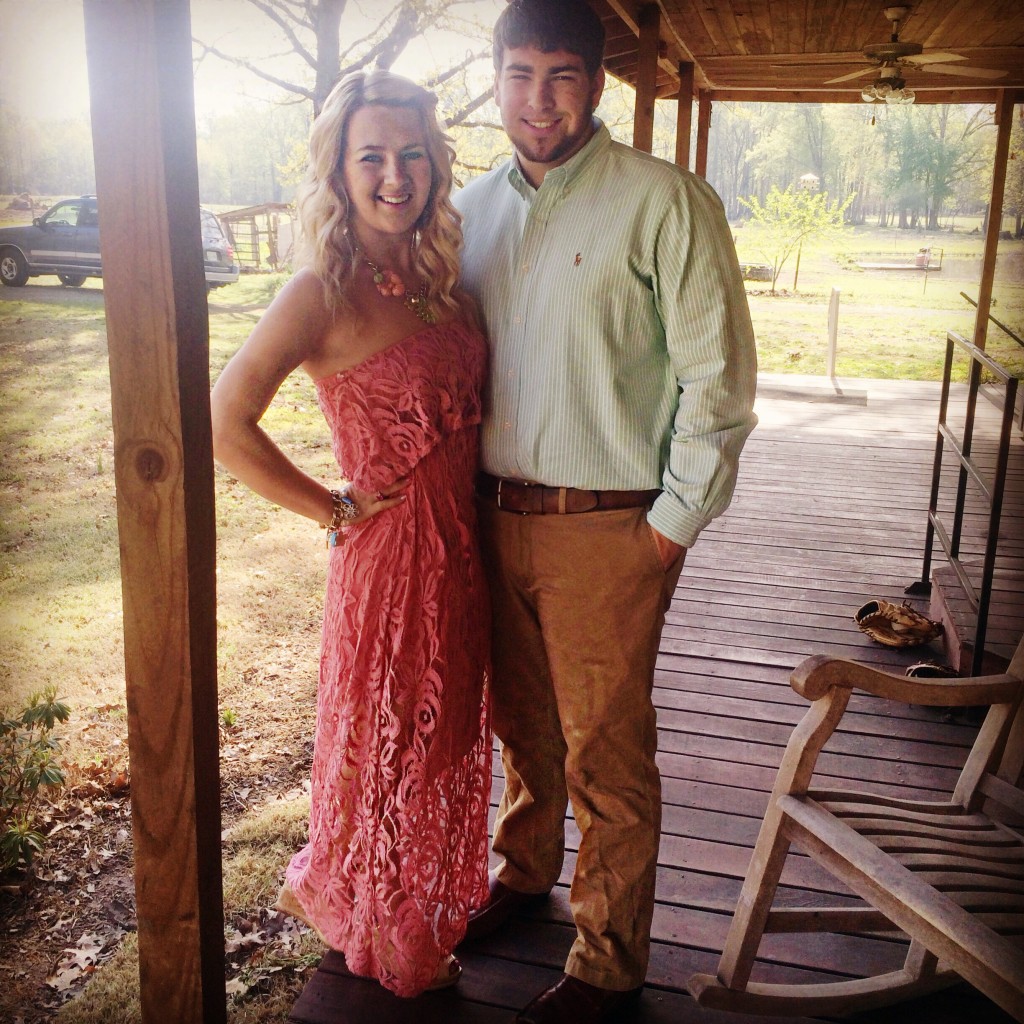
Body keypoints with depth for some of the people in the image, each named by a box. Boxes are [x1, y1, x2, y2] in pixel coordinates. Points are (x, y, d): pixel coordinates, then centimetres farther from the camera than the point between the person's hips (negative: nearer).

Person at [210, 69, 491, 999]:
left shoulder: (437, 277, 5)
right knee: (390, 743, 11)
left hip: (463, 550, 7)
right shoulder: (324, 294, -17)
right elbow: (225, 424, -22)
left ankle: (427, 906, 46)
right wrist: (337, 511, -14)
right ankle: (387, 942, 37)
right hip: (390, 550, -7)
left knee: (447, 737, 21)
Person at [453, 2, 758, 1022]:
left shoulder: (665, 201, -9)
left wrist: (673, 523, -10)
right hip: (494, 513, 5)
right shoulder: (471, 208, 8)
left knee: (606, 754, 5)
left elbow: (718, 376, -9)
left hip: (608, 527, -5)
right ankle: (524, 867, 46)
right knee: (520, 717, 21)